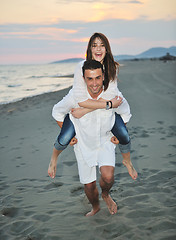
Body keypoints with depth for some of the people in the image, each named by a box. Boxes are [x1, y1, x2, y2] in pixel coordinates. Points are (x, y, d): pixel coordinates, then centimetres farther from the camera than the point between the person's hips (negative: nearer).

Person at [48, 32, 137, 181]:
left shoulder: (112, 67, -19)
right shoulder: (82, 67, -27)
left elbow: (109, 96, -24)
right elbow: (80, 99, -32)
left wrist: (84, 111, -30)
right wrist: (109, 104, -33)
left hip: (106, 106, 2)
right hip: (80, 106, -2)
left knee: (124, 136, -9)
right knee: (64, 140, -12)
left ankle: (127, 161, 26)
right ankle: (54, 159, 25)